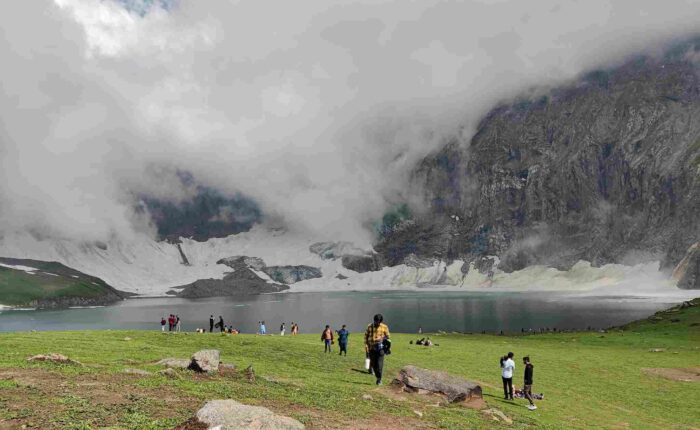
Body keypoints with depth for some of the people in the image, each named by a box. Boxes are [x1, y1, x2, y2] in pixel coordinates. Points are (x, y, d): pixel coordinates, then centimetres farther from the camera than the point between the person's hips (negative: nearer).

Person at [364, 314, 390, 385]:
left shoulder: (384, 327, -1)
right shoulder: (370, 327, 4)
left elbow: (387, 337, 8)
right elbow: (366, 336, 10)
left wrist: (387, 347, 5)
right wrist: (366, 345, 2)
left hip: (380, 348, -2)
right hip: (372, 348, 2)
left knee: (379, 364, -10)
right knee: (373, 363, 8)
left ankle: (379, 379, -3)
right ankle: (378, 377, 26)